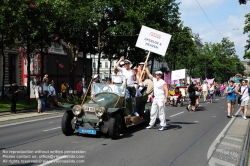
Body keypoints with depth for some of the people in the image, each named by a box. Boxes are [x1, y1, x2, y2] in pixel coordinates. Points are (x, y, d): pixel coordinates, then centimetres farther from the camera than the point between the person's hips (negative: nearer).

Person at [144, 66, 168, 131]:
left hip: (161, 99, -8)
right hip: (155, 98, 8)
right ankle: (151, 124, 18)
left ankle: (162, 125, -3)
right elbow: (148, 74, 16)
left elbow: (166, 91, -15)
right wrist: (146, 66, 15)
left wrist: (166, 98, -25)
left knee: (161, 112, -6)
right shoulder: (154, 80, 11)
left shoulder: (163, 82, -10)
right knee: (153, 112, 11)